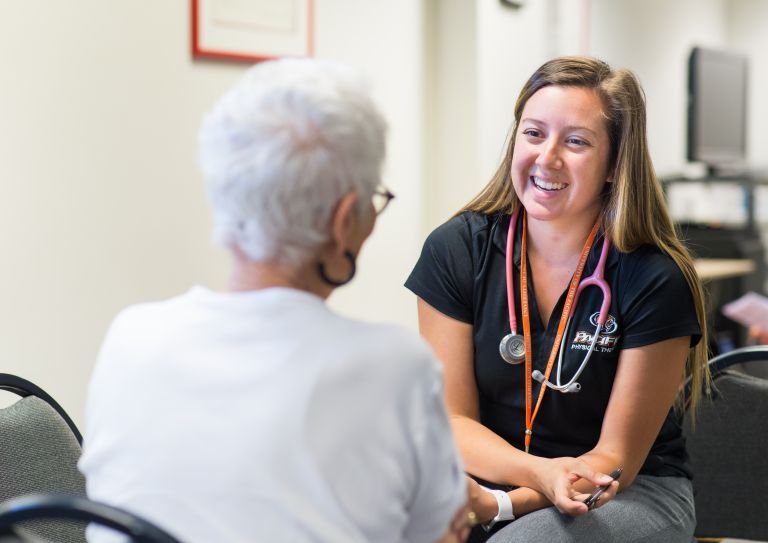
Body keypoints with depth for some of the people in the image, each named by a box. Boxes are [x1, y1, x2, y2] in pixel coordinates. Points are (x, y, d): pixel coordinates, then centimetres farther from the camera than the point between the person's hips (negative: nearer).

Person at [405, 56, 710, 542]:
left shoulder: (655, 281, -13)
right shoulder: (457, 250, -6)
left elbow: (615, 457, -9)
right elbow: (452, 419, -4)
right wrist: (540, 472, -25)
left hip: (632, 492, -2)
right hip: (494, 477, 2)